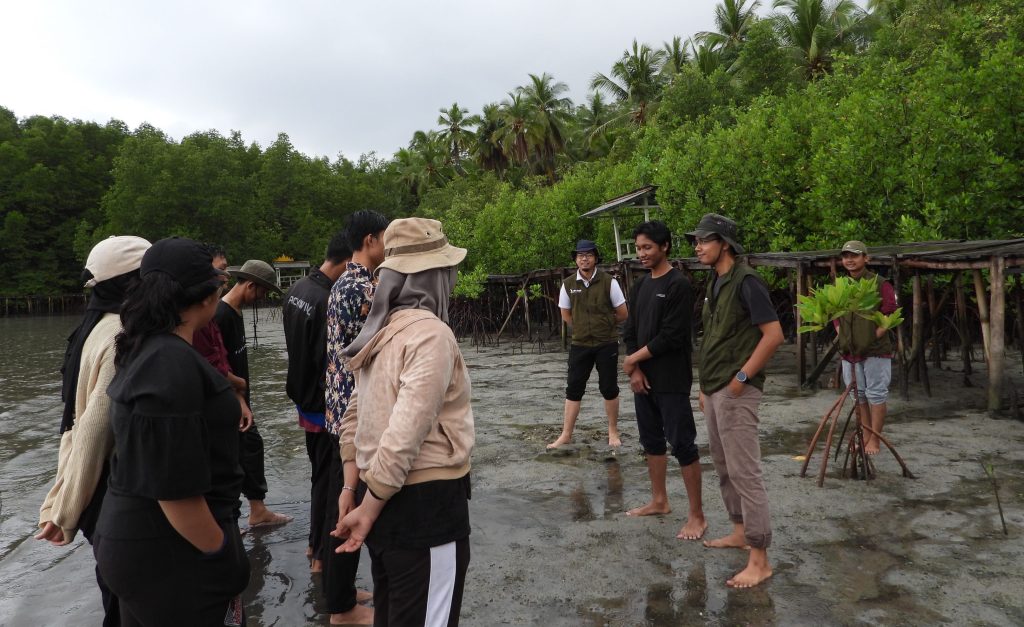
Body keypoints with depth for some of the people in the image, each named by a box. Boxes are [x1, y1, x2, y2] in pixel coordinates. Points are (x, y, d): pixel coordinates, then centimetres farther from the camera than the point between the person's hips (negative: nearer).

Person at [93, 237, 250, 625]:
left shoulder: (144, 350, 6)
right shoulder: (174, 364, -24)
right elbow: (175, 489, -25)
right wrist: (225, 560, -16)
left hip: (133, 537, 10)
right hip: (170, 553, -9)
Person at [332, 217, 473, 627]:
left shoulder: (381, 332, 9)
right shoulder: (431, 332, -18)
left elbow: (354, 417, 13)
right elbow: (406, 433, -25)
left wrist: (353, 492, 11)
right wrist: (367, 510, -16)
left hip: (384, 498, 9)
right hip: (425, 504, -9)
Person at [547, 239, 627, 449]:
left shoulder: (609, 282, -8)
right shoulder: (568, 284, -1)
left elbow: (622, 314, 0)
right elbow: (566, 315, 12)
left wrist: (603, 326, 10)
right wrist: (585, 328, 10)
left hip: (607, 344, -2)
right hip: (580, 344, 2)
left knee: (609, 388, 7)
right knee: (573, 389, 4)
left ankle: (613, 432, 23)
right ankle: (566, 435, 12)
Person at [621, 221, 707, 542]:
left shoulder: (679, 285, -12)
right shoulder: (639, 286, 11)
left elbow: (671, 336, -18)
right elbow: (630, 331, 10)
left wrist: (633, 359, -9)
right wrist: (635, 370, -4)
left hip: (672, 380, -8)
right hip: (643, 377, 8)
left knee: (682, 444, -4)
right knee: (651, 440, 16)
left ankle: (697, 516, 5)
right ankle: (659, 501, 30)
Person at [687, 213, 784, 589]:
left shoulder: (745, 281, -14)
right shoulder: (715, 283, 13)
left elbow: (773, 335, -19)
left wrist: (741, 377, -18)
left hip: (736, 392, -9)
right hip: (715, 391, 10)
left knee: (744, 472, -6)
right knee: (724, 467, 18)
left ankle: (759, 560, 2)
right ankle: (740, 532, 33)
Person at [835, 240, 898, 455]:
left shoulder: (880, 284, -8)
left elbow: (889, 316, -11)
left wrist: (874, 337, -15)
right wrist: (841, 337, 7)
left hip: (875, 350, -6)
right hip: (849, 351, 6)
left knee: (876, 396, 0)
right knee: (859, 396, 13)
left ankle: (874, 440, 9)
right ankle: (865, 437, 23)